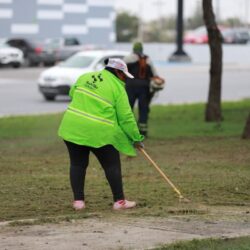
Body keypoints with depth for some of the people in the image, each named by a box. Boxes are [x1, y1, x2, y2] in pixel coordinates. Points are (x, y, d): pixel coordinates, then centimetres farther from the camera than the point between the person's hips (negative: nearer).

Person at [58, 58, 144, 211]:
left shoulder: (85, 77, 10)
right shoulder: (118, 88, -3)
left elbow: (72, 93, 24)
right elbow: (126, 117, -4)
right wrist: (136, 138, 5)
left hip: (73, 127, 4)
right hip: (99, 133, -4)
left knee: (77, 164, 14)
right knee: (112, 166, 7)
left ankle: (78, 200, 11)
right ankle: (119, 201, 9)